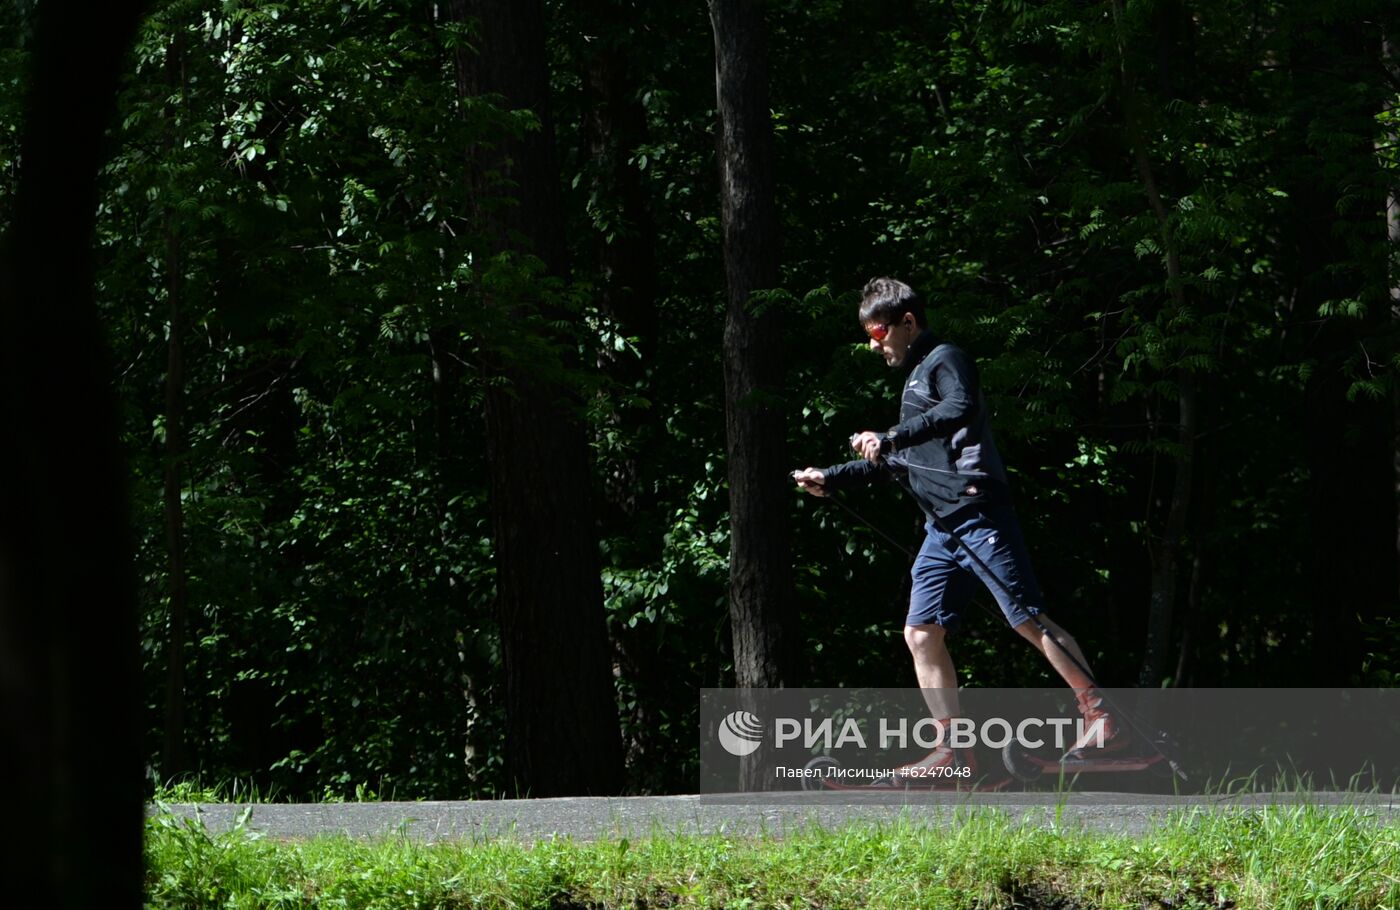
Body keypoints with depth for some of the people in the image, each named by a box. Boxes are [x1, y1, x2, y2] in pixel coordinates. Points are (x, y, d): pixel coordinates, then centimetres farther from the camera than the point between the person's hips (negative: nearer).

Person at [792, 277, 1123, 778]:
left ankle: (1103, 721, -10)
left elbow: (962, 408, -26)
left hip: (979, 515, -10)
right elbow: (900, 463, 34)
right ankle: (952, 751, 3)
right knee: (921, 634, 3)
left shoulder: (946, 360, -3)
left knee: (1030, 620, -11)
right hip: (942, 530, 10)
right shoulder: (915, 378, 25)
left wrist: (892, 437, -30)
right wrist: (831, 478, 29)